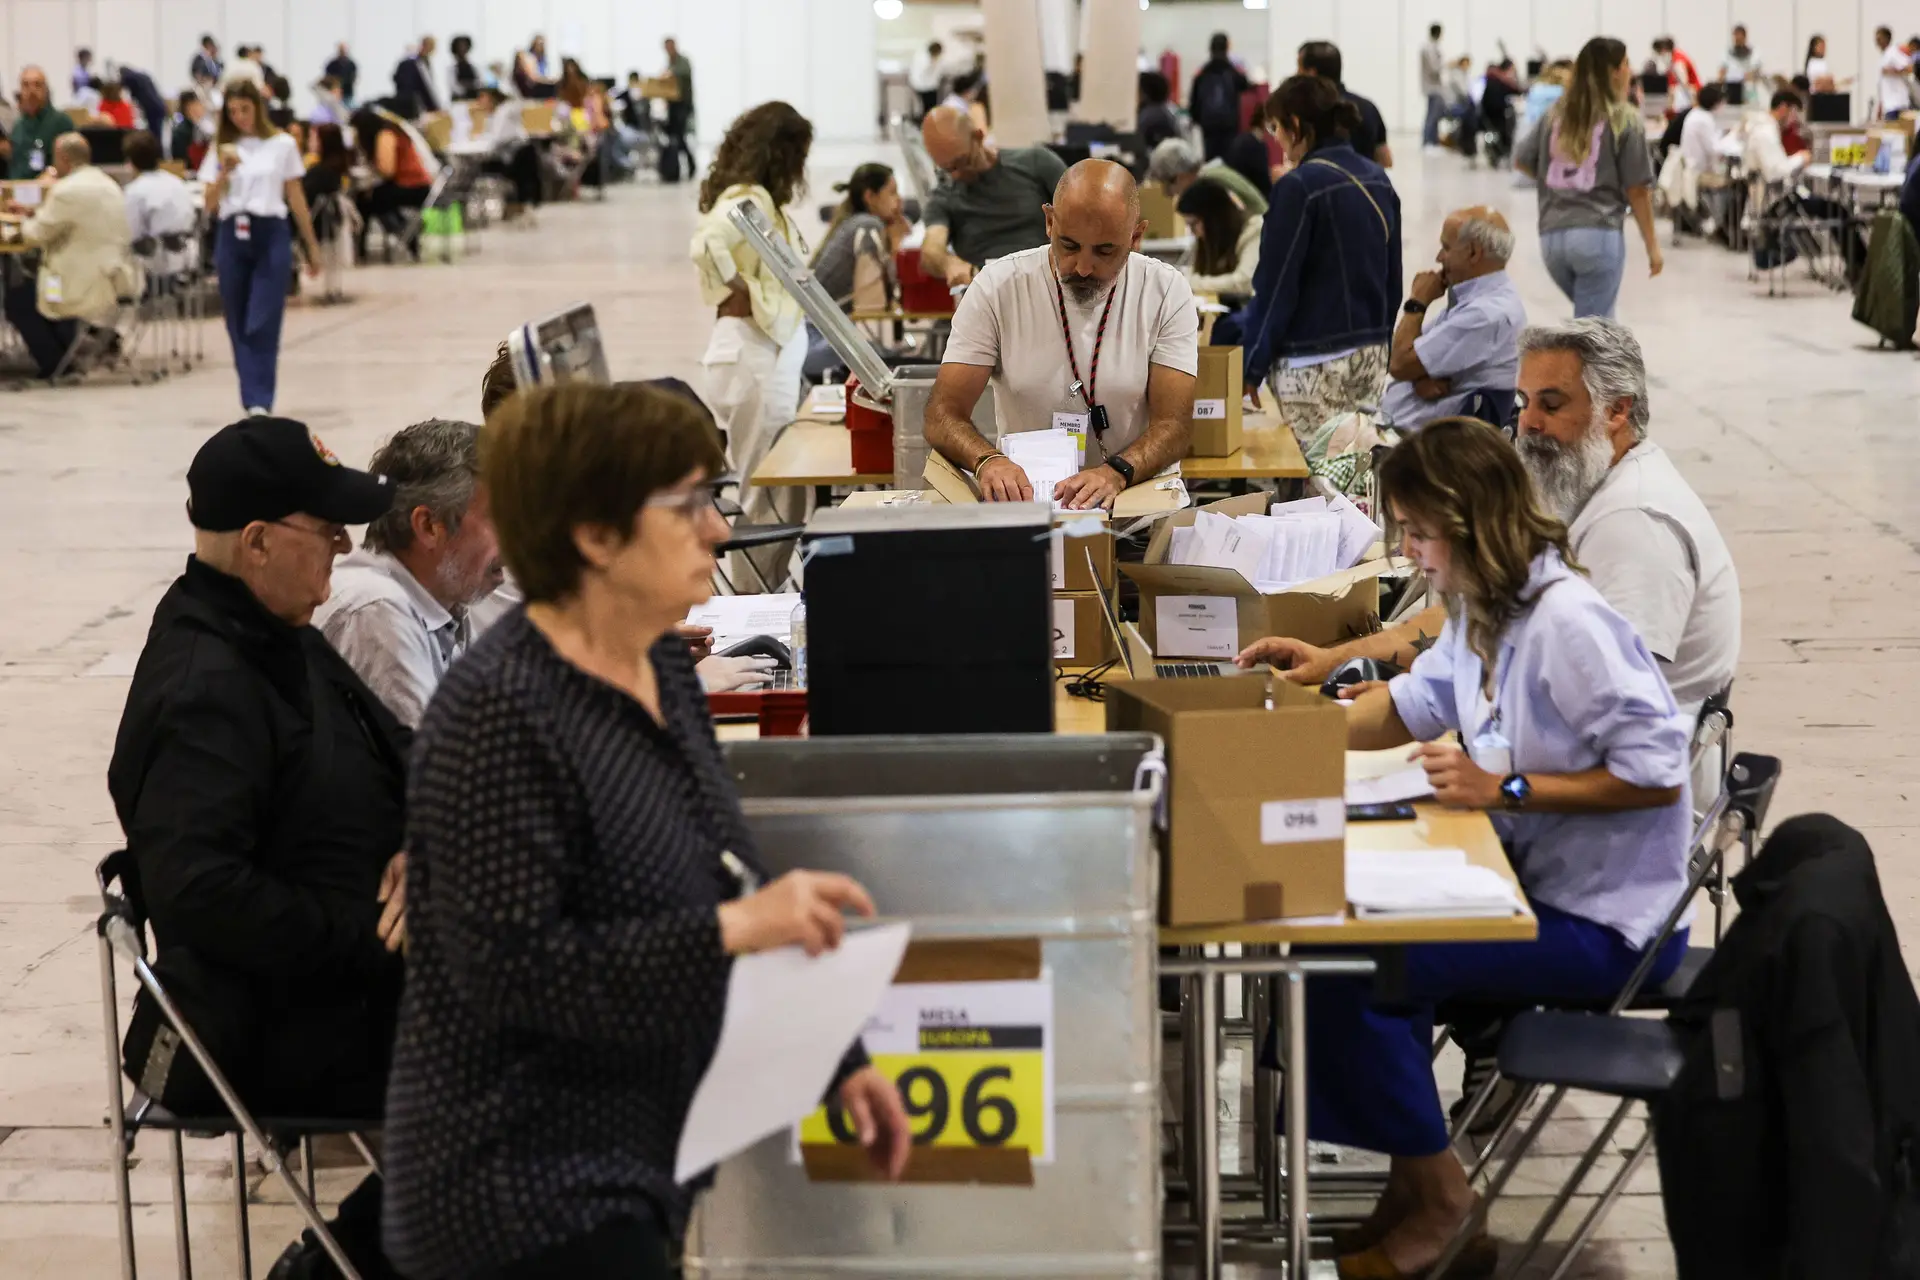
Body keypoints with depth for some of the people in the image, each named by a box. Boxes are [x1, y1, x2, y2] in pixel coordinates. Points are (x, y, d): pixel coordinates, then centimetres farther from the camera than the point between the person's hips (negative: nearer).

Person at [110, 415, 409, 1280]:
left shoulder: (279, 641, 9)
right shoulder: (205, 689, -21)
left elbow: (395, 761, 17)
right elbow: (198, 892, -29)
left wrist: (416, 847, -5)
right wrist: (367, 941, -23)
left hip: (344, 976, 10)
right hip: (265, 1025, -10)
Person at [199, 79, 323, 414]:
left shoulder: (282, 145, 4)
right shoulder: (222, 148, 9)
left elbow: (295, 197, 9)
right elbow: (211, 205, 4)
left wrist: (312, 245, 11)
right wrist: (224, 171, -11)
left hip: (271, 235, -3)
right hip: (232, 236, 3)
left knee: (262, 324, -10)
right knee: (238, 325, 5)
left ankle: (259, 401, -12)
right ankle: (253, 401, 13)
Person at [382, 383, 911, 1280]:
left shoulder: (662, 670, 8)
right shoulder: (498, 714, -19)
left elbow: (723, 894, 16)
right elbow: (509, 969, -24)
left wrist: (837, 1063, 12)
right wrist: (732, 928, -29)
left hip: (629, 1168, 9)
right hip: (526, 1191, -9)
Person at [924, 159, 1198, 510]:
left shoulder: (1167, 292, -3)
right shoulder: (997, 287, -3)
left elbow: (1174, 424, -8)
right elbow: (943, 415, -7)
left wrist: (1116, 473, -29)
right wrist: (987, 461, -29)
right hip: (1023, 497, 0)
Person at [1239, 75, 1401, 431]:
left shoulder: (1299, 187, -13)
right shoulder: (1378, 181, 9)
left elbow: (1276, 286, -12)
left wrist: (1251, 368, -6)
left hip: (1314, 364, -7)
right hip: (1372, 357, 7)